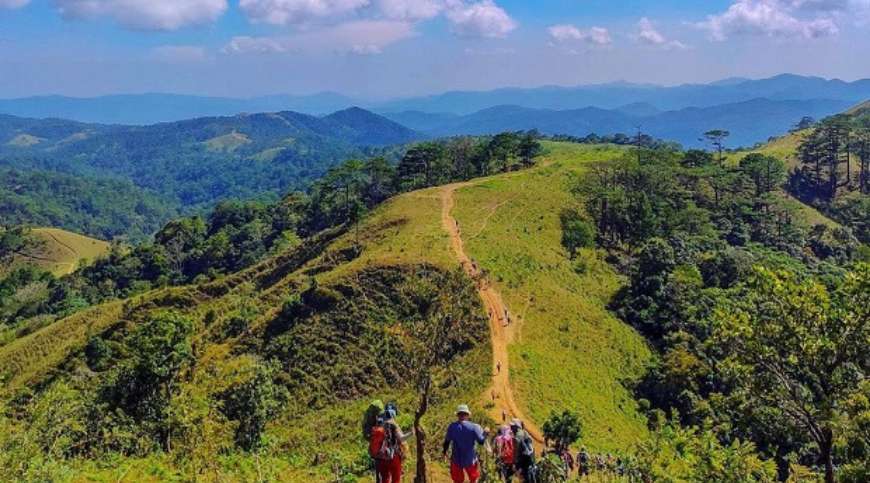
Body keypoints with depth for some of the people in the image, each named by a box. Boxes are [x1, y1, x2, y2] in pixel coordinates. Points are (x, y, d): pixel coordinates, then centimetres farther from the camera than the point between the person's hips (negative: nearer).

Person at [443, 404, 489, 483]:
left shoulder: (452, 427, -8)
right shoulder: (473, 427, -16)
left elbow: (447, 441, 1)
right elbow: (481, 441, -14)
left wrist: (444, 451, 19)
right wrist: (485, 433, 5)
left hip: (456, 459, 2)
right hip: (470, 459, -2)